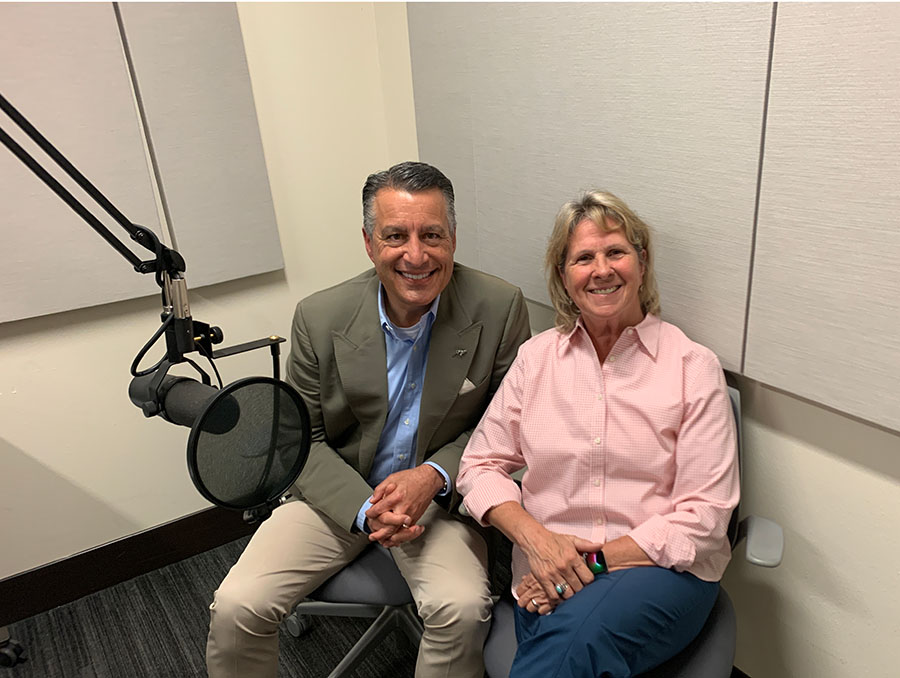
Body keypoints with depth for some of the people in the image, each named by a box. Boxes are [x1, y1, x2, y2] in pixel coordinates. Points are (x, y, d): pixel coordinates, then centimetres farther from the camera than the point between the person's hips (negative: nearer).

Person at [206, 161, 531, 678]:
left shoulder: (500, 308, -14)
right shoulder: (320, 317, -10)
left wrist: (433, 477, -20)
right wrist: (364, 509, -18)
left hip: (439, 495, 0)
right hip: (339, 494, 1)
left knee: (462, 609, -26)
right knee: (236, 607, -12)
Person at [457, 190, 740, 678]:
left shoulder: (693, 366, -2)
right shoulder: (536, 358, 6)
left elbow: (704, 515, -5)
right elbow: (481, 464, 6)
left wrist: (596, 560, -14)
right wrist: (536, 539, -11)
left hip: (663, 567, -1)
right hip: (549, 572, 2)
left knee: (578, 634, -32)